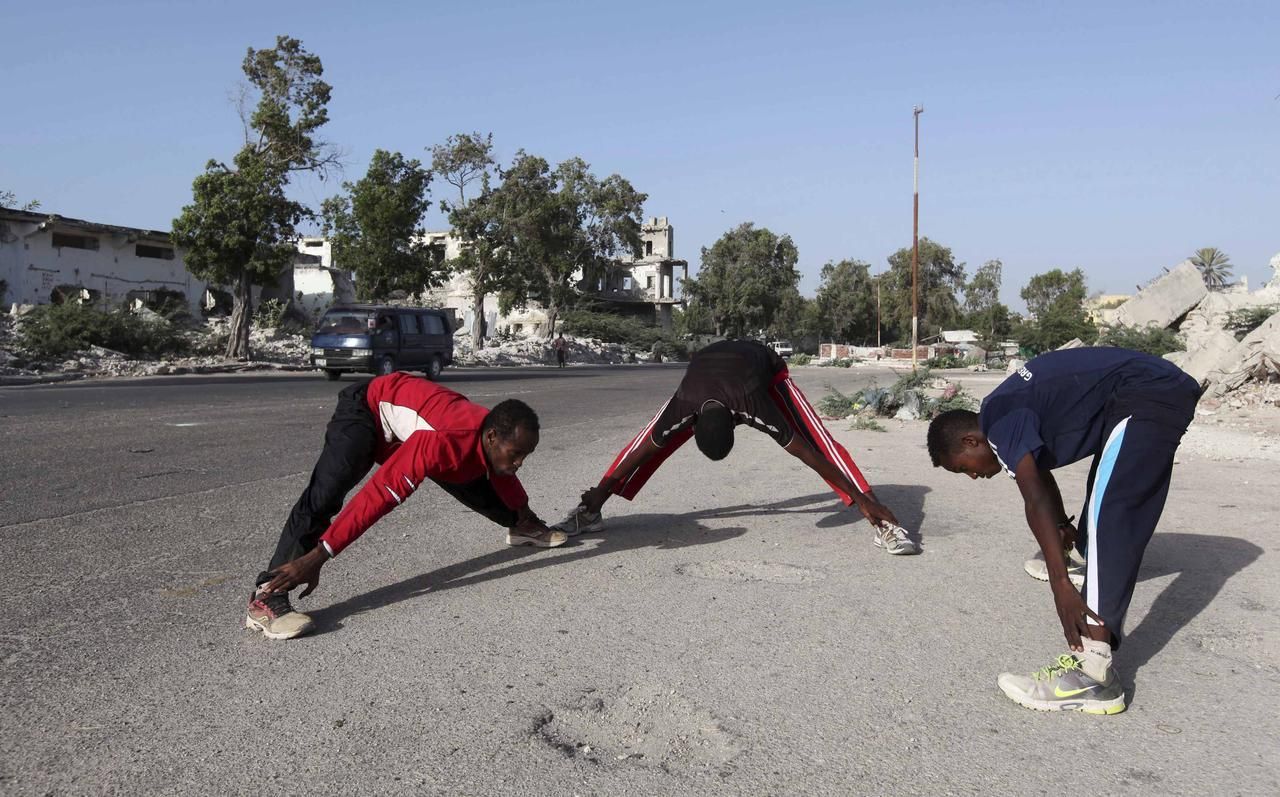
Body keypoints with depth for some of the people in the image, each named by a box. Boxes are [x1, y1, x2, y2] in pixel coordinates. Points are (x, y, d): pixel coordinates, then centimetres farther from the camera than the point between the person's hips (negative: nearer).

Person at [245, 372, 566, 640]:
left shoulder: (497, 440, -17)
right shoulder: (443, 441, -42)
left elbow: (504, 480, 10)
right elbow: (378, 496, -45)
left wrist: (522, 518, 29)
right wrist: (315, 558, -46)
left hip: (409, 411, 8)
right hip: (368, 409, -8)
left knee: (474, 483, 17)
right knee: (324, 496, -30)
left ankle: (521, 528, 44)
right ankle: (265, 599, -31)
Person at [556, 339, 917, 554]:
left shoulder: (752, 406, -44)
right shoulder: (685, 406, -38)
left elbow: (806, 452, -40)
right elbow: (644, 450, -25)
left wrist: (862, 498, -36)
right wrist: (599, 493, -17)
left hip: (765, 368, -2)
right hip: (709, 363, 2)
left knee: (819, 439, -21)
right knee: (650, 439, -9)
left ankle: (882, 522, -22)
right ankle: (590, 511, -2)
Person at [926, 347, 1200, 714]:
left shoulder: (999, 421, -14)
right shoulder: (1010, 409, 15)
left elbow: (1035, 500, -26)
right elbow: (1042, 474, 31)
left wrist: (1061, 585, -28)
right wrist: (1062, 525, 45)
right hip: (1168, 391, 10)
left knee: (1109, 516, -18)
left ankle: (1093, 672, -24)